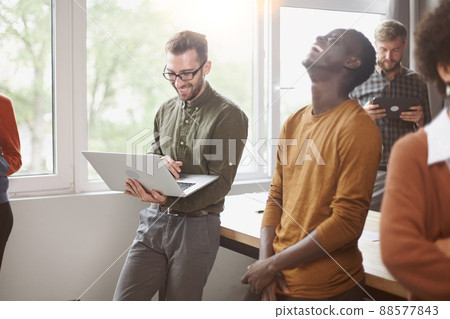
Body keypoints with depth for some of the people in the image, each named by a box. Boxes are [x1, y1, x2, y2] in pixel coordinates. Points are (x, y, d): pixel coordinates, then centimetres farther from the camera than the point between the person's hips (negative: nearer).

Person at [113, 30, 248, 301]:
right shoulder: (166, 111, 13)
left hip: (196, 225, -5)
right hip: (154, 219, 5)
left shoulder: (229, 116, -8)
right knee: (124, 301, 2)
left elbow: (221, 182, -13)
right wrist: (158, 163, -11)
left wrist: (171, 199, -27)